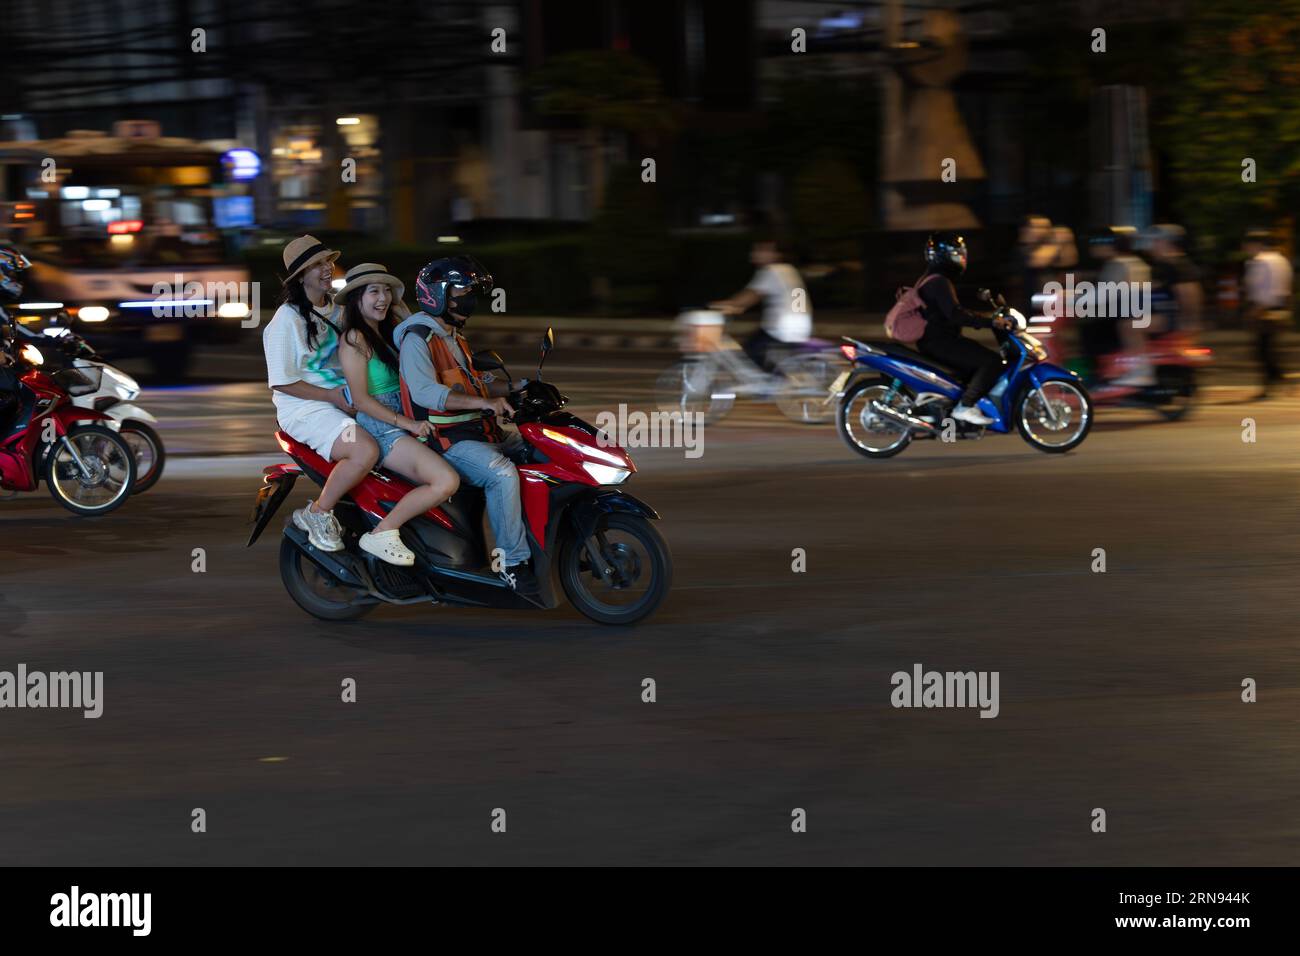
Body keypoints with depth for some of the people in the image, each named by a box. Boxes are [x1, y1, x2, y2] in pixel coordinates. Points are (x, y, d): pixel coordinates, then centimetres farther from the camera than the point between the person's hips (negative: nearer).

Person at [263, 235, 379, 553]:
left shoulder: (335, 307, 15)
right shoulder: (287, 319, -12)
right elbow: (281, 382, -15)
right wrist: (332, 396, -18)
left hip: (346, 402, 9)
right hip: (304, 409, -9)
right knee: (366, 450, -33)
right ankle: (317, 513, -14)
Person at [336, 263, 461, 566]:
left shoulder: (386, 331, 16)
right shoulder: (355, 339, -11)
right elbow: (360, 399, -17)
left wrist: (406, 315, 7)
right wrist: (408, 424, -20)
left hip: (403, 423, 10)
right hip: (378, 429, -10)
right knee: (446, 481, -27)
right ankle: (381, 534, -16)